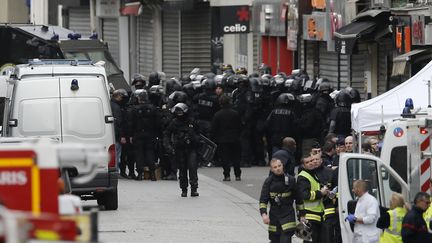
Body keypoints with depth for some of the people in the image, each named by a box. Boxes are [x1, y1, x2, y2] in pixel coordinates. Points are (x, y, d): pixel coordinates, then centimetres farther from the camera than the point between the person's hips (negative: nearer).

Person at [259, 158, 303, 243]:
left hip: (288, 214, -2)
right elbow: (263, 199, -6)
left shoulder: (290, 180, -2)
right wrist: (263, 214, -20)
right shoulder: (269, 181, -2)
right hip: (274, 215, 2)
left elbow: (298, 198, 6)